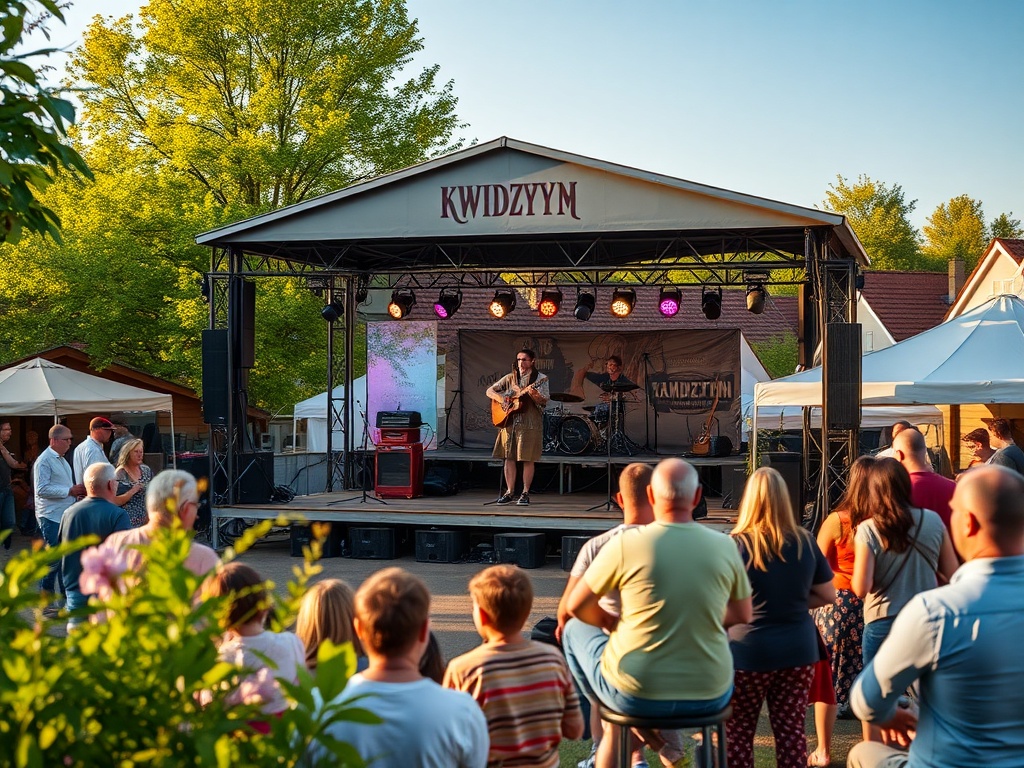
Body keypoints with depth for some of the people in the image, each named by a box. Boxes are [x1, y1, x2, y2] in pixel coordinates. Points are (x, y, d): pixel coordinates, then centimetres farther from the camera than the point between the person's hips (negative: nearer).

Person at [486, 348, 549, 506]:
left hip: (530, 423, -4)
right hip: (509, 422, 4)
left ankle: (525, 493, 4)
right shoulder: (510, 378, 13)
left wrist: (534, 394, -27)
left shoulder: (540, 379, 1)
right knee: (509, 457, 3)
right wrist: (500, 398, -5)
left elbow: (544, 402, -8)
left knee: (527, 459, -3)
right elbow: (490, 391, 14)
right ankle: (509, 492, 9)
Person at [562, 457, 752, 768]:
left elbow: (576, 607, 0)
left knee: (575, 629, 24)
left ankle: (616, 725, 32)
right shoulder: (725, 547, -5)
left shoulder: (625, 544, -13)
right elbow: (743, 615, 10)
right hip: (710, 696, 2)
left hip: (635, 695, -2)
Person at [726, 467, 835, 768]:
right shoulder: (805, 542, 0)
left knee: (737, 732, 8)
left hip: (748, 653, -3)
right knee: (791, 730, 9)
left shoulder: (737, 545, -12)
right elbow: (828, 595, 9)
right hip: (797, 651, 4)